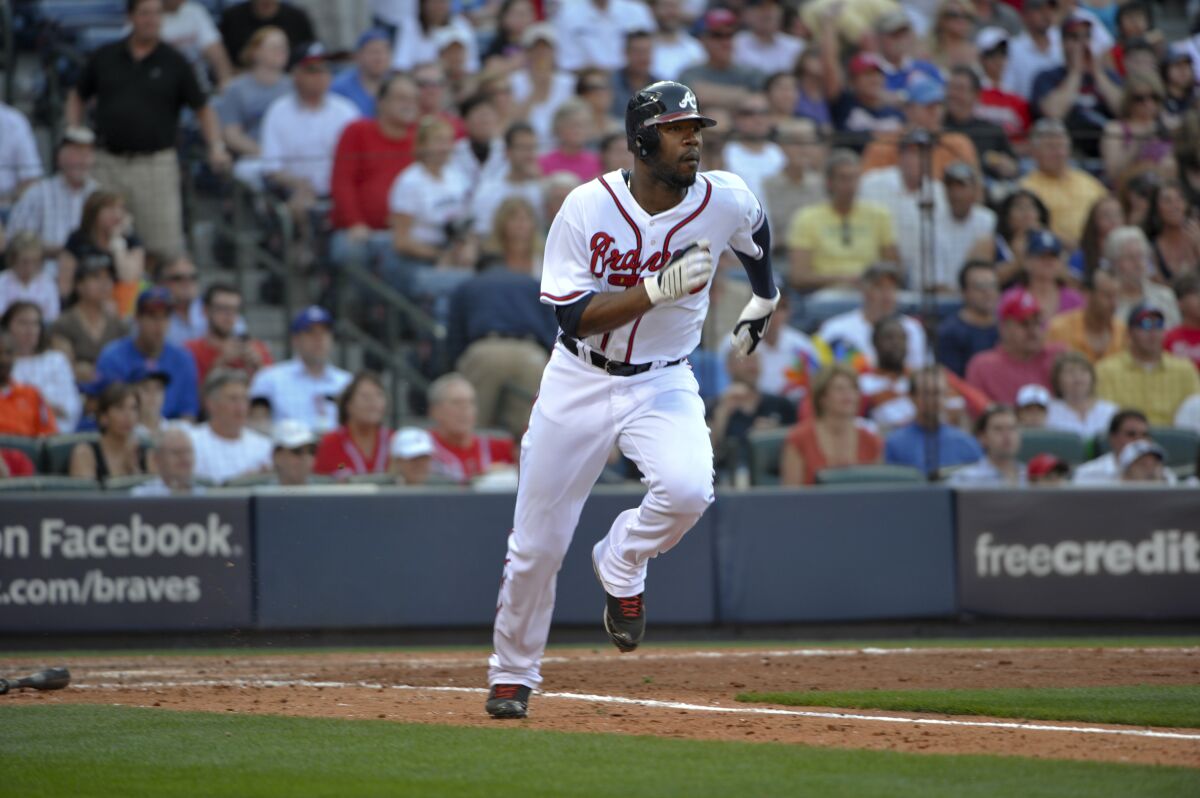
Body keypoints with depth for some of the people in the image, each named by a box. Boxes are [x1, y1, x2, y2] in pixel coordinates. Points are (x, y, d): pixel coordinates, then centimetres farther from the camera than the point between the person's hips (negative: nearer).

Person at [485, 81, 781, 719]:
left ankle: (622, 564, 3)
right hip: (579, 383, -1)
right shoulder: (587, 208, -17)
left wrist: (763, 301, 31)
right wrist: (658, 289, -32)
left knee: (687, 488, -30)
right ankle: (512, 674, 28)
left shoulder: (726, 201, -10)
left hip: (663, 383, 1)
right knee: (536, 545, 4)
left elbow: (756, 236, 15)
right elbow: (574, 316, -21)